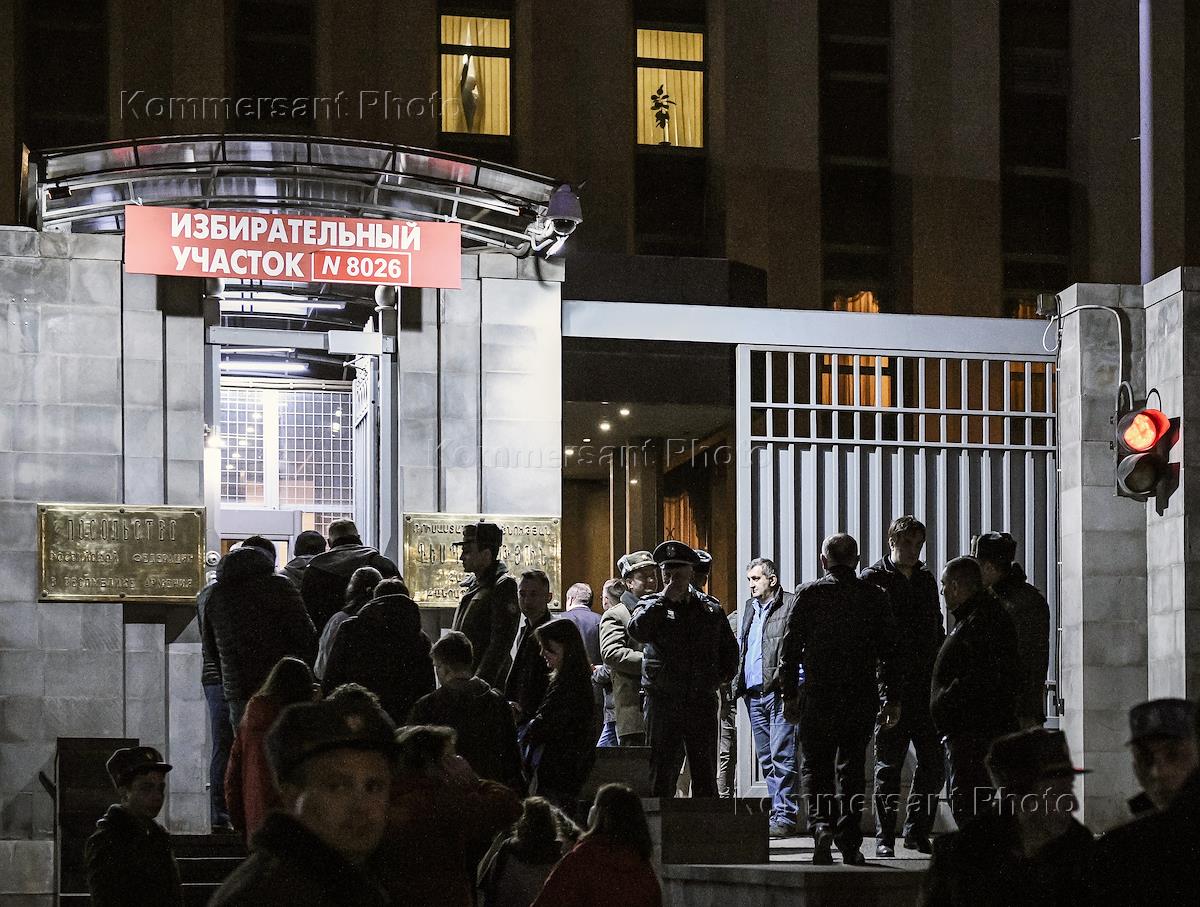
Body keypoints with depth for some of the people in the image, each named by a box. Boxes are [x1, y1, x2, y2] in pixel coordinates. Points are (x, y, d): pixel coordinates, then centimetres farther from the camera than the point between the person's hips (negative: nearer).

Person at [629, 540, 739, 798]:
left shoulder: (711, 611, 12)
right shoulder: (651, 606, 4)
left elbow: (729, 649, 25)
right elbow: (637, 630, -19)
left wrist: (722, 676, 10)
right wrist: (665, 599, -16)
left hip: (702, 702, 3)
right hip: (663, 700, -2)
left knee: (705, 775, 6)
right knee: (661, 770, -2)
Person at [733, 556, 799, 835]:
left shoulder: (792, 605, -3)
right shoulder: (749, 607, 20)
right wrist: (737, 682, 13)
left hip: (780, 692, -8)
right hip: (754, 693, 8)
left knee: (781, 756, -10)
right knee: (766, 758, 10)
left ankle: (785, 816, -9)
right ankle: (776, 812, 15)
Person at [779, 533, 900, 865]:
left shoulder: (808, 594, -3)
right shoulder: (875, 598, 2)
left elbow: (791, 648, -2)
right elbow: (889, 651, 4)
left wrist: (790, 694, 5)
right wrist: (892, 699, 10)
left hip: (817, 696, -2)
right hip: (861, 697, 2)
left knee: (814, 765, 10)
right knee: (851, 767, 11)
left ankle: (821, 823, -12)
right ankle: (849, 844, 9)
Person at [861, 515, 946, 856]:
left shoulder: (926, 579, 16)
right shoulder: (873, 579, -2)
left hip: (925, 687, 5)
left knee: (933, 763, 4)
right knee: (888, 764, 0)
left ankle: (917, 831, 16)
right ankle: (885, 838, 6)